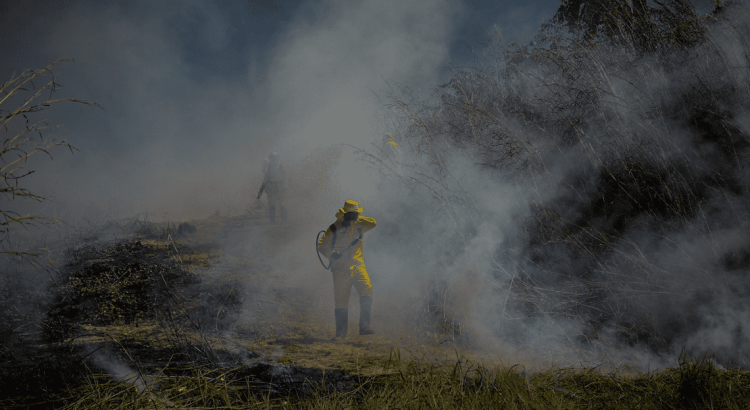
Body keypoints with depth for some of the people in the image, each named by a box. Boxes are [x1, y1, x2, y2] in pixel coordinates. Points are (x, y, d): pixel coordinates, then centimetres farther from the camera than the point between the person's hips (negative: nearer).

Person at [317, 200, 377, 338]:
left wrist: (357, 218, -13)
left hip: (357, 266, 2)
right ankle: (341, 333, 10)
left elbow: (373, 223, -5)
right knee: (341, 300, -1)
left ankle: (364, 326, -22)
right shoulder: (335, 228, 0)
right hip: (341, 268, -2)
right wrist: (332, 255, -16)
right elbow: (321, 246, 1)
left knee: (366, 290, -21)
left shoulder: (358, 226, 11)